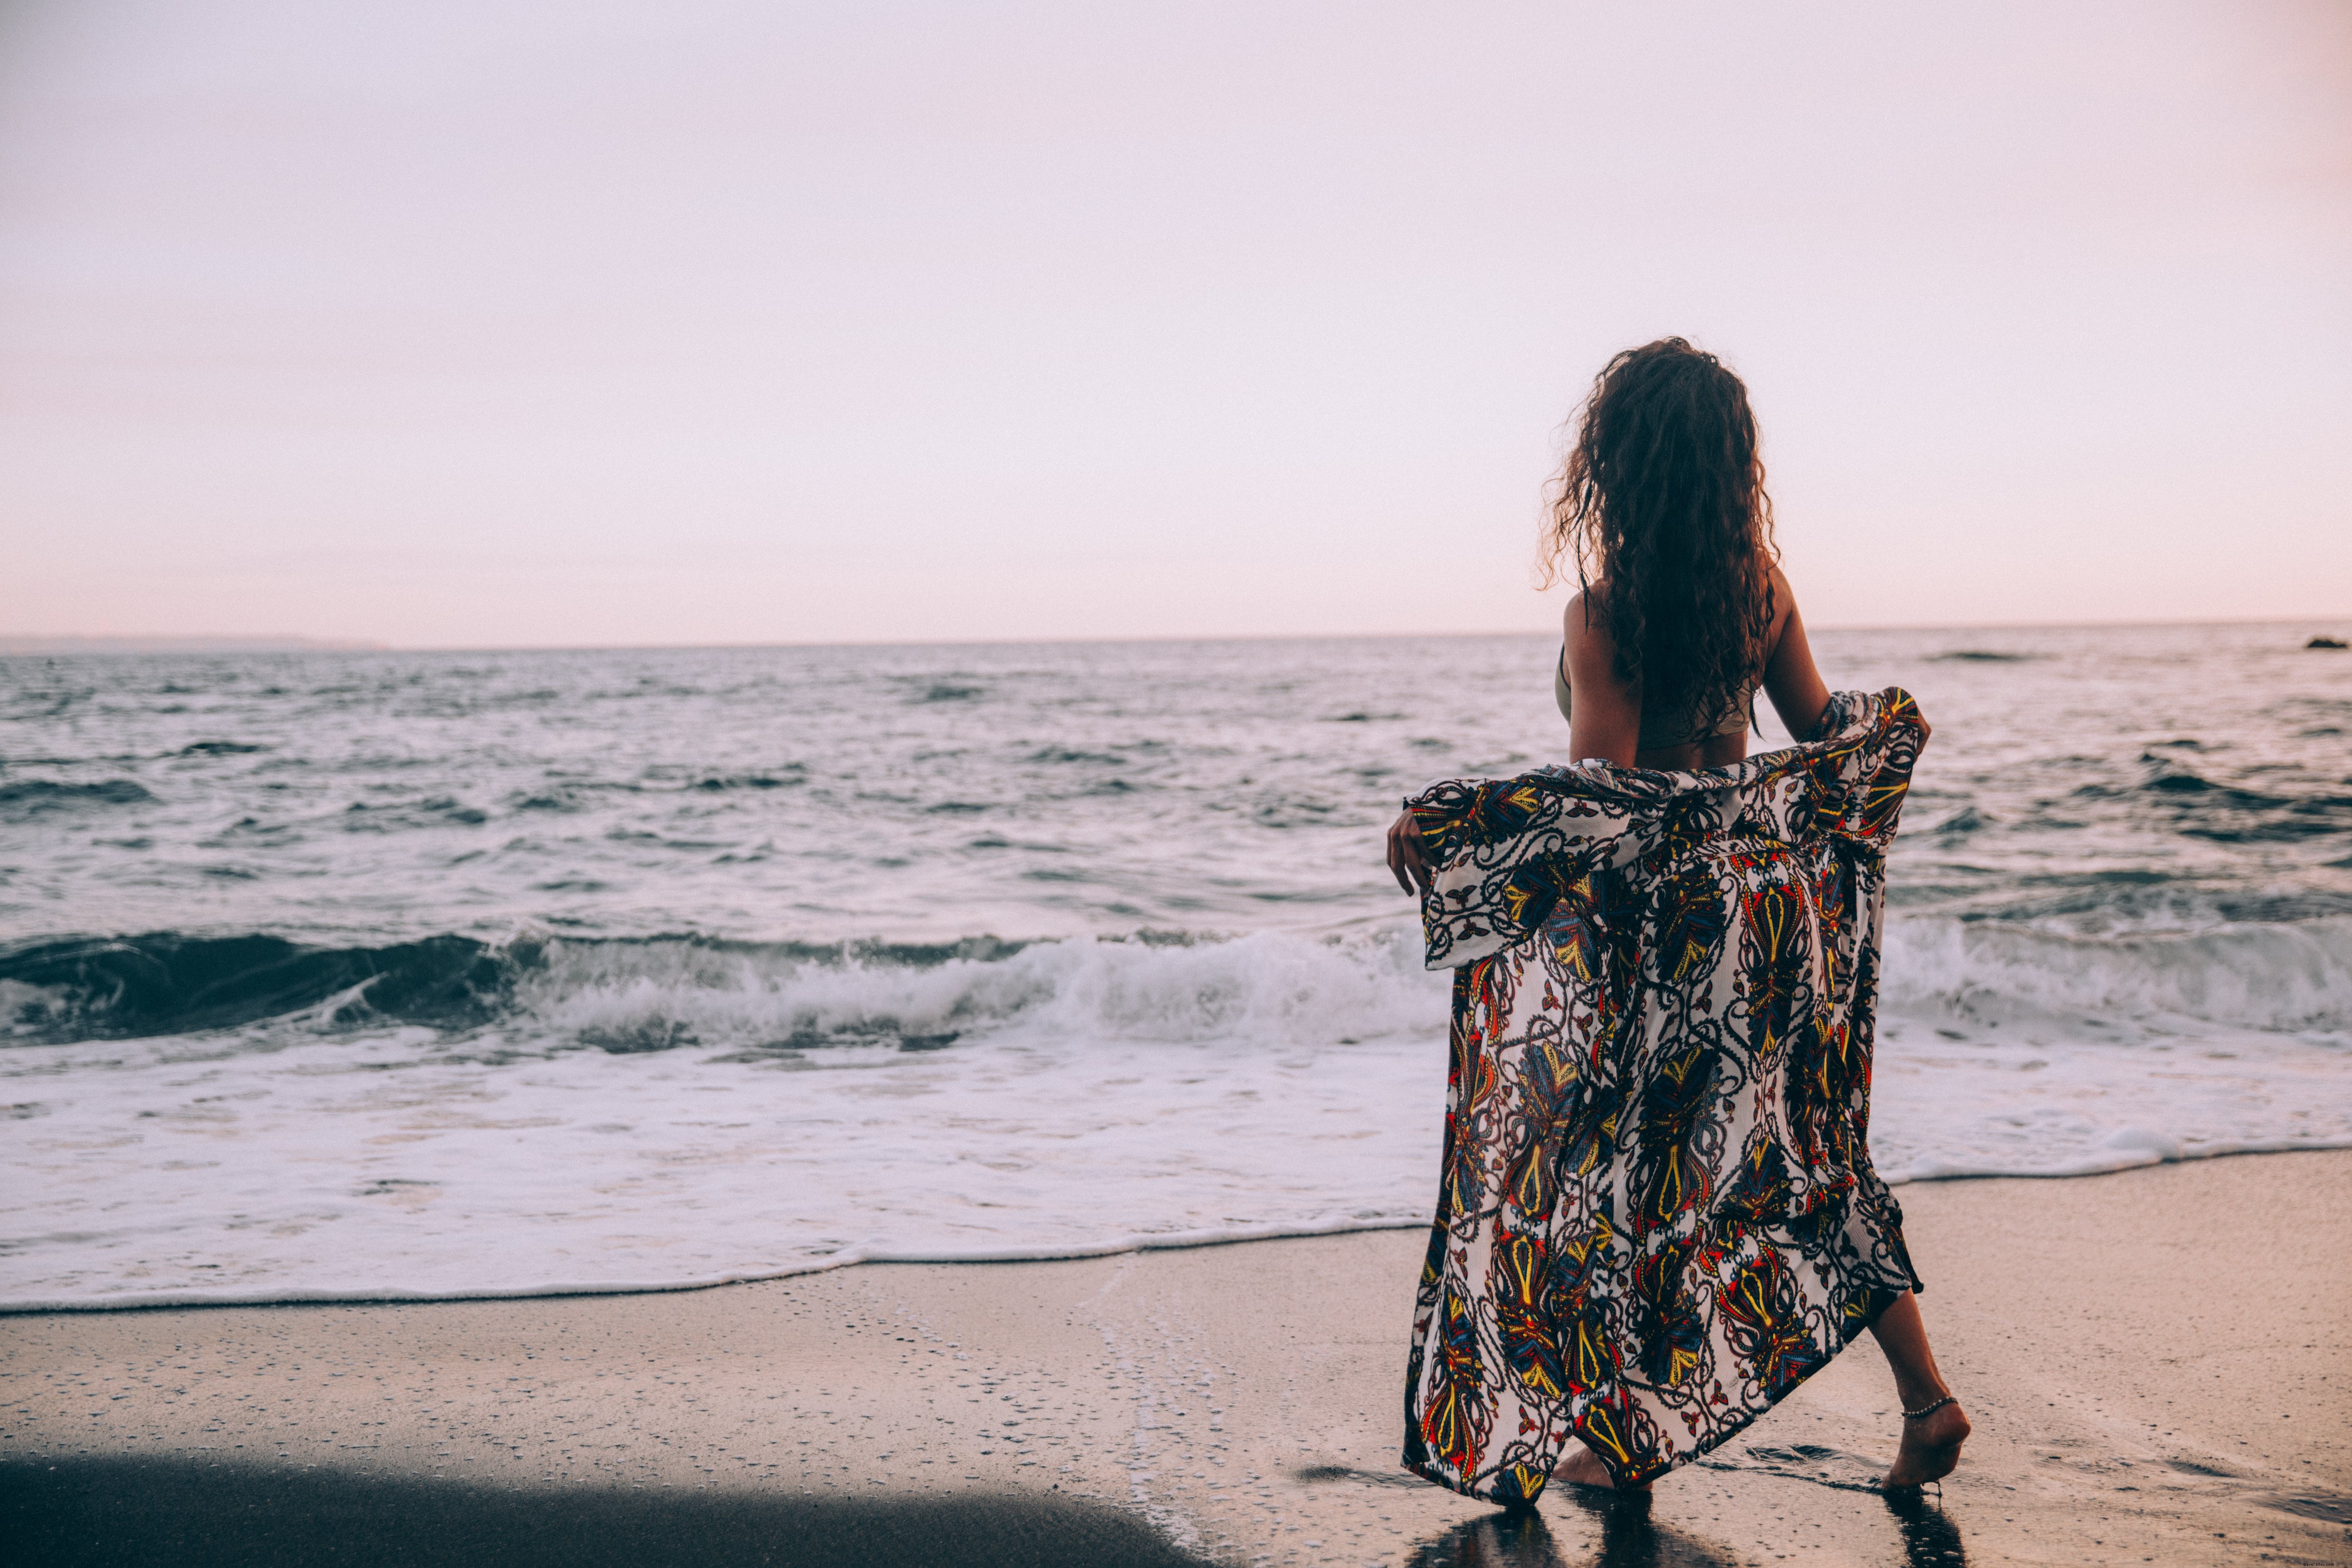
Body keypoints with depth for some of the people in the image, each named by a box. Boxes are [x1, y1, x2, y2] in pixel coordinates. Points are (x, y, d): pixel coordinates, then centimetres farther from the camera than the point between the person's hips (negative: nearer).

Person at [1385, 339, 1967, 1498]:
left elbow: (1602, 789, -22)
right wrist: (1887, 725, 23)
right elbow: (1827, 737, 7)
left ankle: (1620, 1435, 14)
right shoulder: (1763, 584, -1)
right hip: (1751, 909, 6)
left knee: (1602, 1162, 9)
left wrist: (1441, 825, -21)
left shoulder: (1606, 608, -18)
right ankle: (1925, 1394, 12)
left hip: (1628, 920, -5)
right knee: (1797, 1146, 15)